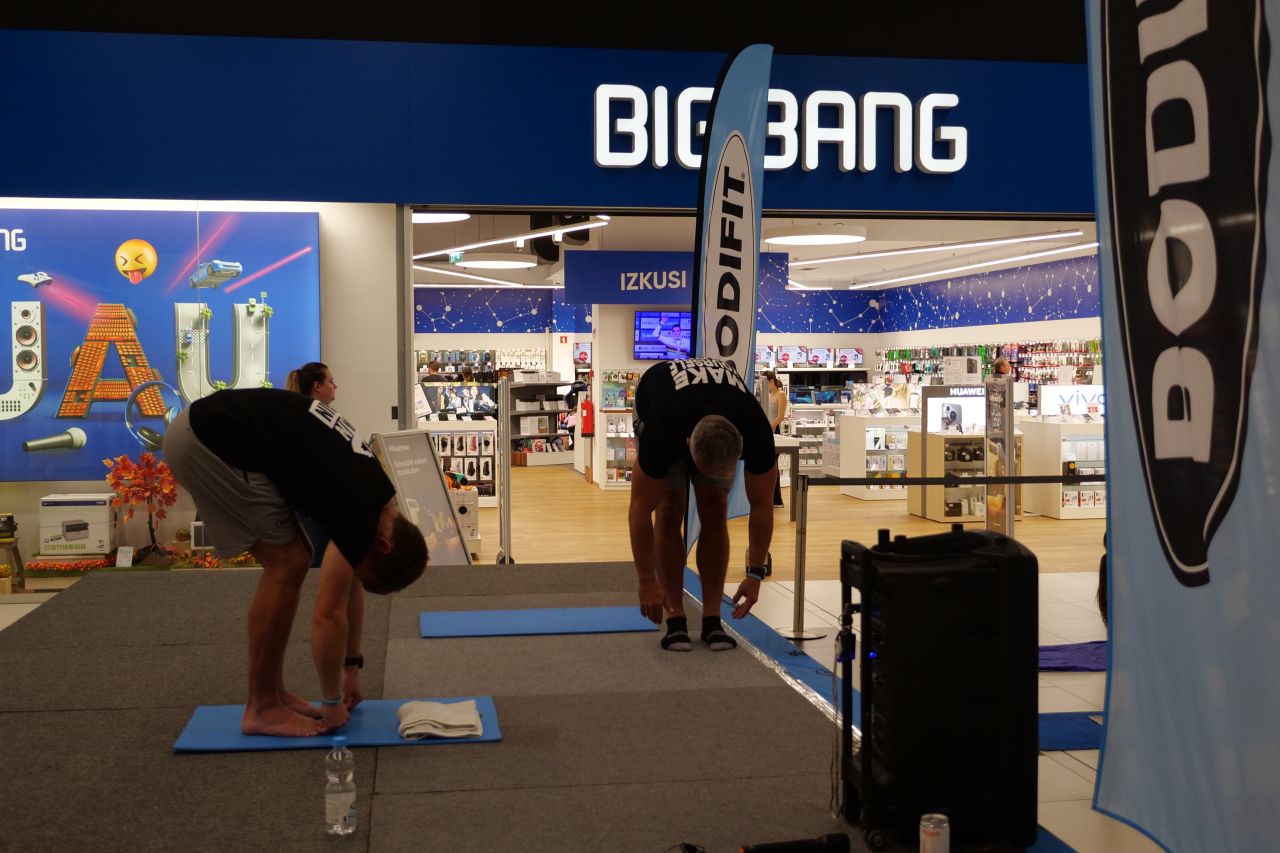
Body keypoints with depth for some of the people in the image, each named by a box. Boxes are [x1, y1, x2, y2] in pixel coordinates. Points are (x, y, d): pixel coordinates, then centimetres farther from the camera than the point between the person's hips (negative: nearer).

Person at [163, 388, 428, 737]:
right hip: (211, 438, -10)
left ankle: (272, 694, 20)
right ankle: (262, 708, 5)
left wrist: (352, 669, 29)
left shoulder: (367, 493, 12)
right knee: (286, 564, -7)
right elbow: (328, 614, -15)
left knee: (291, 562, 12)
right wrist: (332, 703, -2)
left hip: (209, 432, 10)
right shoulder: (362, 507, -16)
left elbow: (351, 584, 24)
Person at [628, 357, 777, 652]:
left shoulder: (757, 435, -40)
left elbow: (761, 505, -24)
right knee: (669, 511, -14)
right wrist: (647, 582, -29)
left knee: (715, 511, -11)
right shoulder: (661, 435, -45)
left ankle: (712, 619, -4)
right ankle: (676, 619, -7)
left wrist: (755, 574, -22)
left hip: (722, 403, 2)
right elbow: (640, 508, -33)